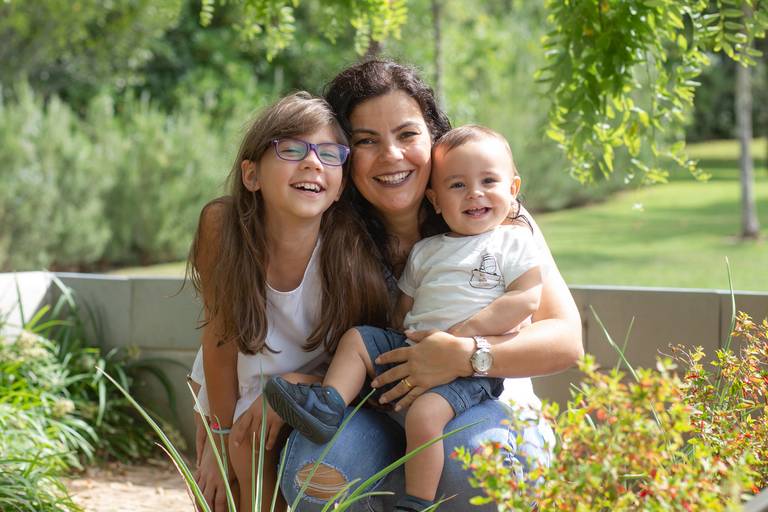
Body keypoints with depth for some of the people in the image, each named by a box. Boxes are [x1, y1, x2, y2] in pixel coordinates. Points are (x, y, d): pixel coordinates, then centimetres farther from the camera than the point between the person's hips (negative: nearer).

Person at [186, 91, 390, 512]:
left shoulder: (352, 250, -29)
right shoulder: (222, 224, -27)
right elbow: (220, 334, -17)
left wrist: (297, 385, -30)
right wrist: (221, 438, -11)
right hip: (230, 395, 1)